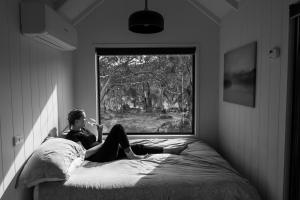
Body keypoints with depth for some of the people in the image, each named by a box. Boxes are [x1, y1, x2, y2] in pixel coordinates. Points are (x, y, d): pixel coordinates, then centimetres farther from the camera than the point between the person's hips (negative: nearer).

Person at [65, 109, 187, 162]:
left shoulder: (83, 130, 20)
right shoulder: (72, 135, -8)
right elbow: (85, 154, -19)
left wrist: (100, 132, 8)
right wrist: (102, 144, -11)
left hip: (108, 153, 9)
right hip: (99, 157, -9)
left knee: (138, 147, 2)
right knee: (117, 127, -21)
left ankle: (171, 150, 7)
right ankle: (130, 155, -12)